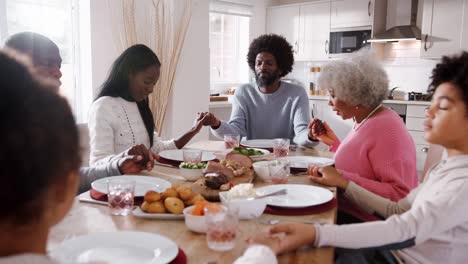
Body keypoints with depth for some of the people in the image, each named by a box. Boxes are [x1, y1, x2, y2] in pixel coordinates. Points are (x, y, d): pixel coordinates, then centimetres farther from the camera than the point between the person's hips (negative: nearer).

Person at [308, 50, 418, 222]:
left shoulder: (386, 129, -18)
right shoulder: (363, 121, 8)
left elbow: (400, 195, -23)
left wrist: (342, 178, -25)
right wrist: (333, 143, 9)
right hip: (344, 208, 8)